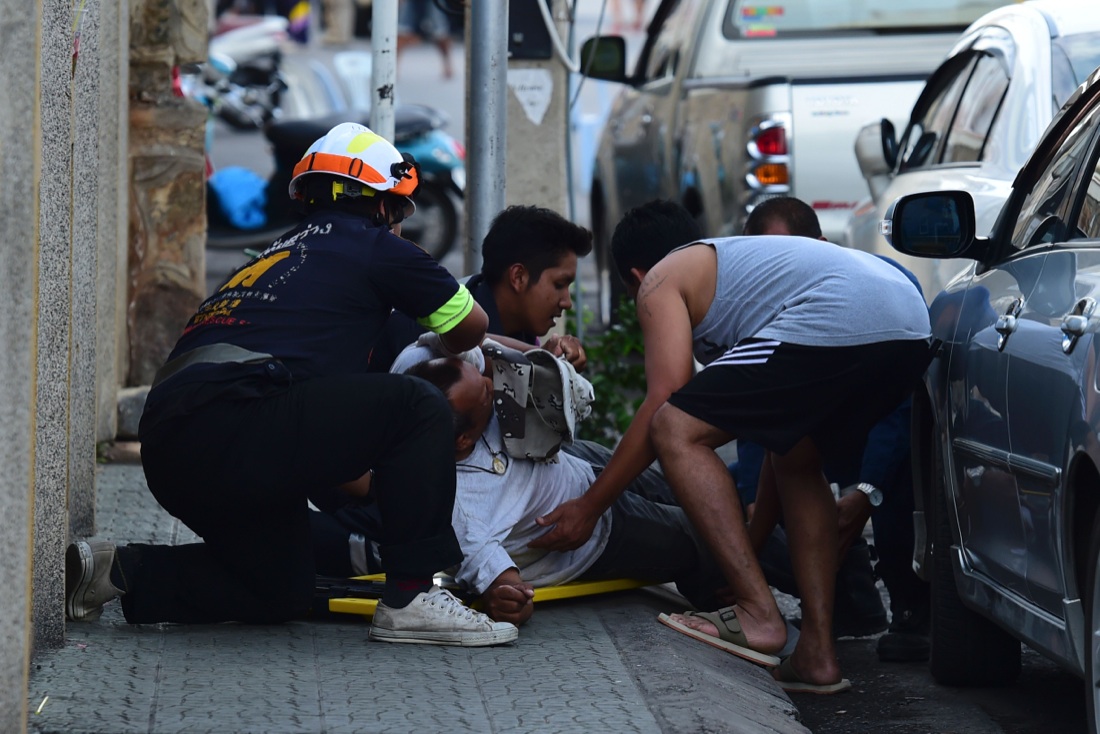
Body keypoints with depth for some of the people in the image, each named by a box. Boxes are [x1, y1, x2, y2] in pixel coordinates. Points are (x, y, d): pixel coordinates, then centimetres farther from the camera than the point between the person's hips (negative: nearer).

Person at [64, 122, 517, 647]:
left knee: (282, 593, 25)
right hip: (230, 432, -9)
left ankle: (116, 570, 14)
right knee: (419, 409, -4)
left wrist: (376, 486, 44)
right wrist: (449, 354, 44)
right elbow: (471, 325, 21)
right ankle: (411, 599, -5)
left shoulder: (280, 255, 31)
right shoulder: (374, 246, 7)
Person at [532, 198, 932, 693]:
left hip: (832, 328, -9)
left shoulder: (661, 281, 17)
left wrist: (588, 507, 11)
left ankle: (757, 615, -8)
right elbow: (782, 414, 47)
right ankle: (818, 653, 17)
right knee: (795, 462, 28)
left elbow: (664, 401, 4)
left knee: (675, 431, 0)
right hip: (911, 330, 9)